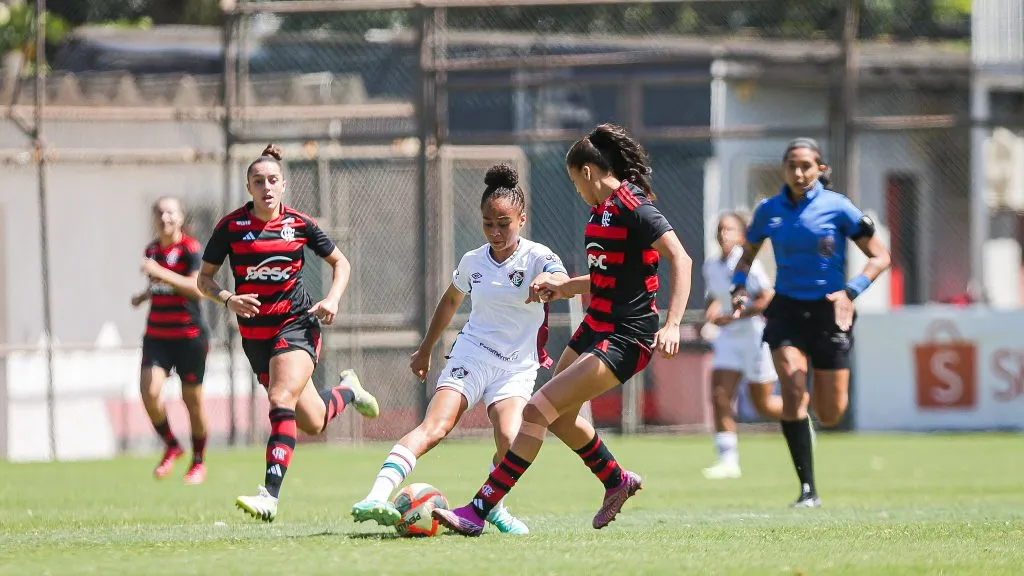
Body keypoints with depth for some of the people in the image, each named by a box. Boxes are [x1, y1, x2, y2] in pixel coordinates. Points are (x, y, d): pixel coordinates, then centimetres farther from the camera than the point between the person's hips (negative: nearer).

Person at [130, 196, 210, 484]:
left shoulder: (190, 249, -11)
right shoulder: (152, 250, 10)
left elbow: (198, 288, -25)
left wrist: (159, 272, -29)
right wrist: (145, 295, 10)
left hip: (189, 335, -5)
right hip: (157, 336, 5)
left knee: (192, 400, 4)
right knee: (149, 391, -15)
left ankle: (199, 461, 23)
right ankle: (171, 447, 6)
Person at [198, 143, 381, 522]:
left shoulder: (299, 224, -3)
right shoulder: (231, 226, -4)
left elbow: (340, 262, 11)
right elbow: (204, 279, 3)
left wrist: (333, 298, -6)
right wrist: (228, 299, -17)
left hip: (296, 323, -2)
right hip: (255, 333, 2)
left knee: (282, 400, -25)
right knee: (312, 422, 10)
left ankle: (270, 496, -28)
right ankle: (347, 391, 45)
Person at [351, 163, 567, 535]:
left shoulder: (537, 257, -5)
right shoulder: (473, 262, 7)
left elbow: (565, 282, -28)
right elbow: (451, 301, 27)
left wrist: (550, 281, -52)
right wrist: (425, 349, 32)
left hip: (517, 366, -1)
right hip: (472, 354, 1)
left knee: (510, 440, -25)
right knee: (434, 427, -22)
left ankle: (491, 505, 5)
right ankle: (377, 497, -39)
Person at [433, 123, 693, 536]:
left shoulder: (632, 207, -18)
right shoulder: (603, 208, 11)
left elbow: (680, 259, -25)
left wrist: (672, 324, -34)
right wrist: (563, 287, 16)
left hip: (626, 338, -10)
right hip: (597, 326, 10)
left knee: (537, 410, -15)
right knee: (558, 415, 23)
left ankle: (478, 512, -13)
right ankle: (617, 481, 45)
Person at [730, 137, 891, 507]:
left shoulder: (837, 207, -7)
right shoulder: (769, 211, 2)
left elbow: (879, 257, -3)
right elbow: (747, 255, 18)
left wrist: (851, 291, -17)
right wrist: (740, 287, -2)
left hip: (829, 311, -1)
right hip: (787, 311, 1)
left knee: (830, 415, 2)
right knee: (792, 392, -20)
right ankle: (808, 490, -16)